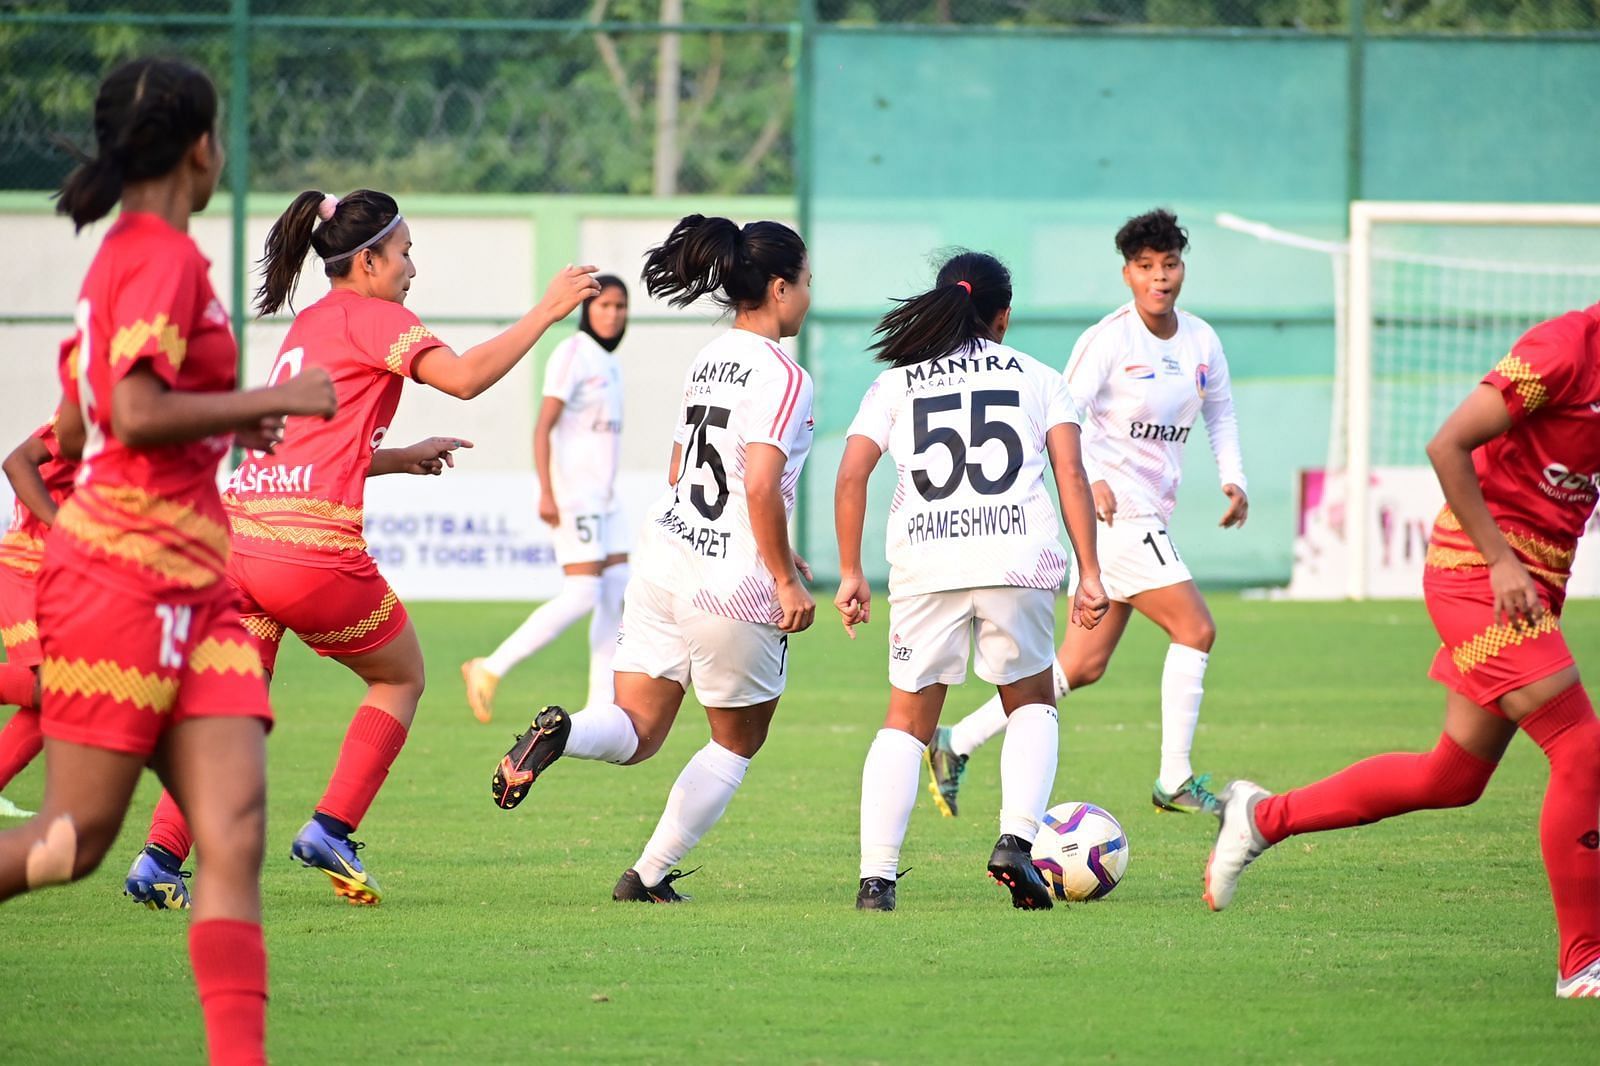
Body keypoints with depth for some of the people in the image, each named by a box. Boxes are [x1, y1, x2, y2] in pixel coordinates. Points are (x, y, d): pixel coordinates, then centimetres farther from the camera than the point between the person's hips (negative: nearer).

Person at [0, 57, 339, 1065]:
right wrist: (271, 401, -14)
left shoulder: (120, 256, 17)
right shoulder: (166, 259, -11)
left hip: (194, 593, 9)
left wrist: (230, 424, 25)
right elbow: (138, 415, -22)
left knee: (236, 834, -6)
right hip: (129, 577, -9)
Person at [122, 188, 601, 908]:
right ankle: (331, 829, 7)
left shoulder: (309, 325, 23)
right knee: (400, 678, 15)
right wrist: (546, 312, -7)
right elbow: (464, 376, -14)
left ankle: (160, 856, -2)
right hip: (312, 549, -7)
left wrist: (400, 458, 29)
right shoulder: (371, 317, -1)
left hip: (240, 531, 7)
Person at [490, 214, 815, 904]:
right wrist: (786, 580, -12)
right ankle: (649, 876, 12)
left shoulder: (708, 362, 13)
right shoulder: (783, 377, -12)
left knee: (636, 733, 6)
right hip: (734, 586, -7)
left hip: (664, 560, 7)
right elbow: (761, 487, -22)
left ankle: (559, 733, -26)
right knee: (737, 743, 14)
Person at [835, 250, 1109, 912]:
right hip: (1019, 558, -1)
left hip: (924, 561, 1)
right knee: (1032, 705, 20)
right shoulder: (1036, 378, 14)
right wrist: (1090, 576, 2)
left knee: (907, 722, 11)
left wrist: (850, 575, 8)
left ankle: (876, 876, -2)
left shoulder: (895, 383, 15)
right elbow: (1072, 476, 3)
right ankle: (1016, 839, -3)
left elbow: (851, 477, 4)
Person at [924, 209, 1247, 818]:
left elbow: (1220, 413, 23)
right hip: (1115, 511, -8)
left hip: (1151, 516, 8)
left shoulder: (1201, 341, 9)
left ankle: (956, 745, 15)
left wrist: (1233, 479, 8)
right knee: (1195, 630, -13)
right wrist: (1093, 480, -31)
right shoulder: (1110, 339, -12)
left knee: (1082, 666, 8)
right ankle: (1174, 780, -6)